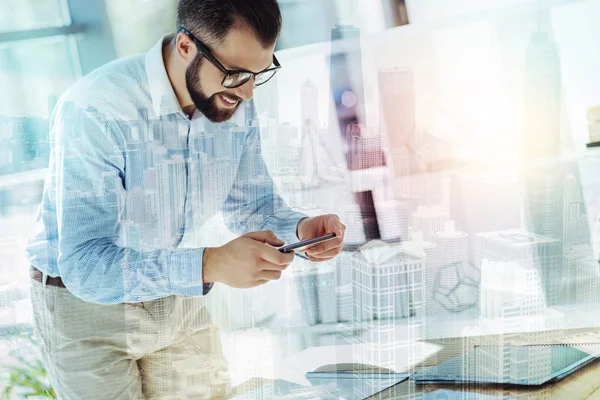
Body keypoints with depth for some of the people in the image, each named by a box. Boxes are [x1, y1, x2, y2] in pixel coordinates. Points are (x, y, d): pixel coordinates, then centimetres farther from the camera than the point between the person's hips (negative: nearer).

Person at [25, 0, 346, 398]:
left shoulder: (237, 105, -9)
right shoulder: (93, 112, -30)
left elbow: (251, 205, 2)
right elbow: (85, 265, -36)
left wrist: (300, 228, -21)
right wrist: (210, 265, -48)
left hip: (179, 297, 6)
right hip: (84, 302, -5)